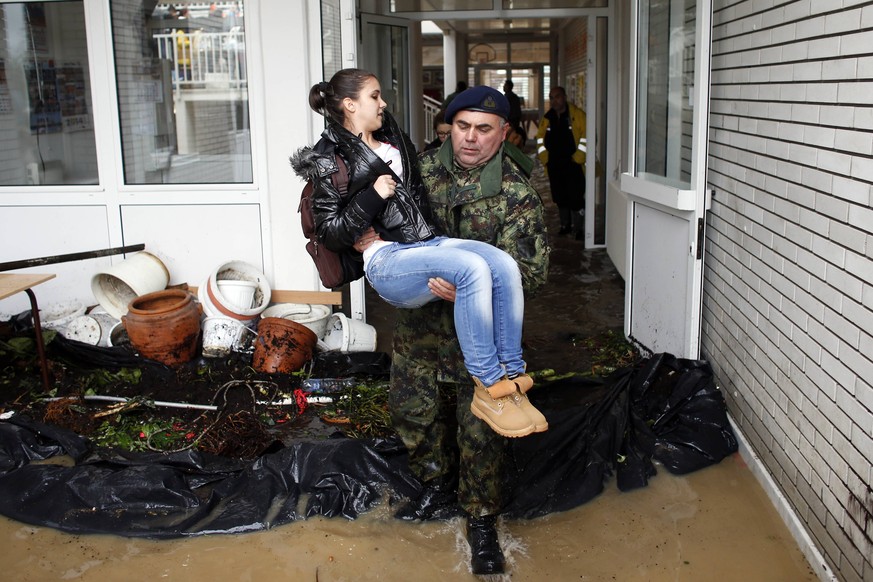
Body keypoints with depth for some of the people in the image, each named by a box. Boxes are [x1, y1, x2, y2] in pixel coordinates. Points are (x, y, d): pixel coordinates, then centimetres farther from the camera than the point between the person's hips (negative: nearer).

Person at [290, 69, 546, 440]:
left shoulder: (393, 141, 22)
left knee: (505, 265, -22)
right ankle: (488, 388, -24)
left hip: (427, 242, 7)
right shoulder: (329, 159, 3)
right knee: (472, 269, -33)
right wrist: (372, 197, -15)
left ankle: (512, 377, -17)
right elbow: (330, 234, -4)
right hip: (387, 261, -6)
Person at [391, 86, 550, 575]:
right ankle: (440, 491, 38)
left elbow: (530, 269, -21)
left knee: (481, 428, 1)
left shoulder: (518, 194, -15)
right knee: (413, 408, 14)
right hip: (419, 319, 5)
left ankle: (483, 521, 22)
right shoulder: (424, 168, -2)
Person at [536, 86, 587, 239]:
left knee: (575, 197, -8)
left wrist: (578, 157, -14)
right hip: (554, 166, 5)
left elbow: (586, 137, -10)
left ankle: (580, 228, 1)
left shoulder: (577, 115, -6)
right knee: (559, 197, 11)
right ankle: (565, 225, 25)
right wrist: (544, 157, 6)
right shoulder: (547, 117, 10)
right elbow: (540, 137, 18)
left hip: (573, 164, -5)